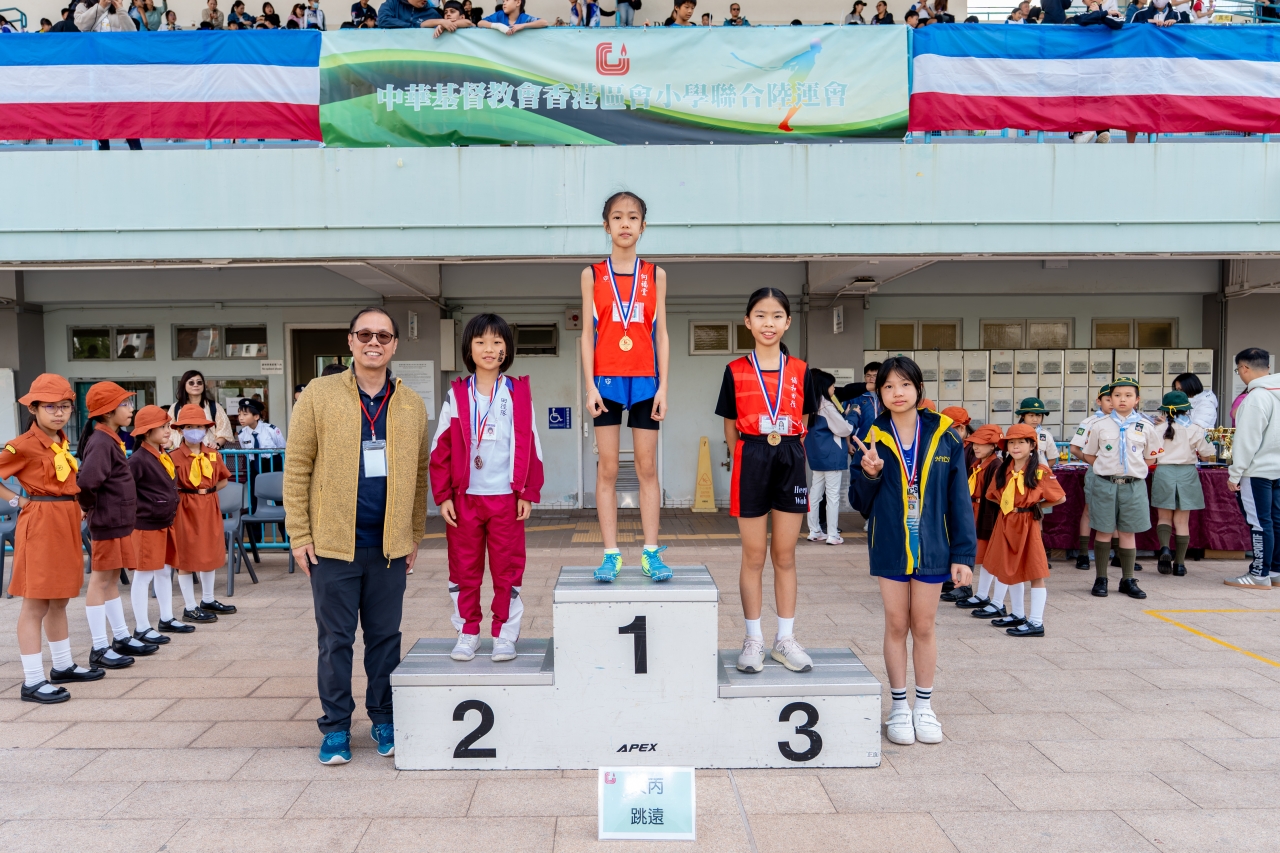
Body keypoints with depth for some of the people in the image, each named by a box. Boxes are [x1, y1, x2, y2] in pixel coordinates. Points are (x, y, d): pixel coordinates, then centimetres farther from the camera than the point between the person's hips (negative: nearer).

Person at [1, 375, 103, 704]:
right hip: (39, 525, -8)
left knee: (59, 599, 17)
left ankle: (63, 666, 28)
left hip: (66, 523, 8)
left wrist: (75, 507, 10)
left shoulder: (62, 442, 11)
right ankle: (32, 681, 3)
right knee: (35, 604, -3)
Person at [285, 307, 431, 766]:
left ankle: (384, 718, 26)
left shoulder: (412, 404, 7)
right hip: (333, 543, -2)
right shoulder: (320, 394, -1)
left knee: (385, 636, 11)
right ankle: (336, 727, 20)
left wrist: (415, 534, 8)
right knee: (335, 639, 7)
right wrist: (299, 535, -6)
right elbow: (296, 467, -2)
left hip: (390, 545, 2)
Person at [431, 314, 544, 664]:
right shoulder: (457, 395, 3)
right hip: (465, 497, 1)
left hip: (506, 497, -1)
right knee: (464, 568, 8)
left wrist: (528, 493, -1)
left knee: (507, 568, 5)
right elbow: (441, 448, 2)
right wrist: (443, 497, -3)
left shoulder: (518, 394, 2)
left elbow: (530, 446, 3)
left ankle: (505, 634, 17)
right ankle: (467, 632, 22)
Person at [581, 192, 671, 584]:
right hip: (606, 379, 0)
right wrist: (589, 385, -6)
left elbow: (661, 334, 6)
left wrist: (663, 385, -2)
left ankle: (651, 552, 9)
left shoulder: (655, 275, 8)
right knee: (607, 468, 1)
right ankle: (611, 554, 6)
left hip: (645, 380, 1)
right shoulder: (593, 274, 6)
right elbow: (588, 334, 3)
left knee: (647, 467, 3)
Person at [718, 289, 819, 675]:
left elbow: (802, 425, 10)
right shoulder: (735, 371, 0)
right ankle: (753, 640, 18)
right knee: (754, 556, 6)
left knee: (785, 556, 9)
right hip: (751, 461, -2)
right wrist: (749, 458, -1)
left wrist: (788, 452, 2)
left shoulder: (800, 371, 5)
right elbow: (731, 428, 4)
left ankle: (786, 639, 20)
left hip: (791, 462, 2)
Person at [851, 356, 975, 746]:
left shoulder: (944, 437, -3)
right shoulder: (873, 438, -2)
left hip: (932, 547, 0)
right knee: (896, 625, 9)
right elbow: (864, 502, 3)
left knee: (924, 626, 10)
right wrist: (869, 474, -17)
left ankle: (924, 706, 25)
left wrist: (964, 553, -5)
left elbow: (959, 499, -2)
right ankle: (899, 707, 22)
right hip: (890, 548, 0)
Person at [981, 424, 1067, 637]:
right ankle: (1018, 615, 30)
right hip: (1006, 523, 7)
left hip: (1027, 523, -6)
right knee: (1010, 570, 15)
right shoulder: (1002, 470, 6)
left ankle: (1036, 622, 3)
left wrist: (1036, 505, -3)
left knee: (1034, 572, -3)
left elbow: (1060, 498, -6)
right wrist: (1007, 504, 3)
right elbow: (993, 495, 17)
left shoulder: (1040, 471, -9)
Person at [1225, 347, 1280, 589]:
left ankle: (1260, 575, 2)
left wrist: (1235, 473, -11)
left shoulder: (1256, 397, -17)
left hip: (1258, 469, -8)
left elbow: (1247, 440, -17)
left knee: (1260, 522, -3)